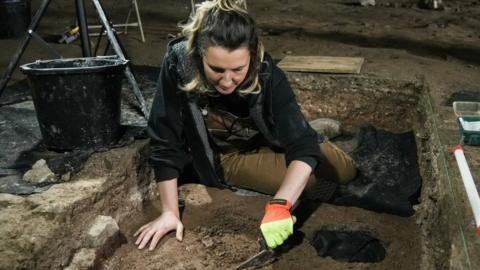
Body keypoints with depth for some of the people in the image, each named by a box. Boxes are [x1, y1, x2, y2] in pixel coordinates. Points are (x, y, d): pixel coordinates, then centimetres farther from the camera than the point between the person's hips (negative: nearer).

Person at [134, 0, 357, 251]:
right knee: (305, 183, -21)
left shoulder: (267, 74, -34)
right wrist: (170, 212, -28)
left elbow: (302, 144, -39)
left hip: (269, 138, 2)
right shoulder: (178, 66, -36)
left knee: (345, 172, 9)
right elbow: (165, 143, -28)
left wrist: (279, 205, -54)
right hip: (226, 155, -1)